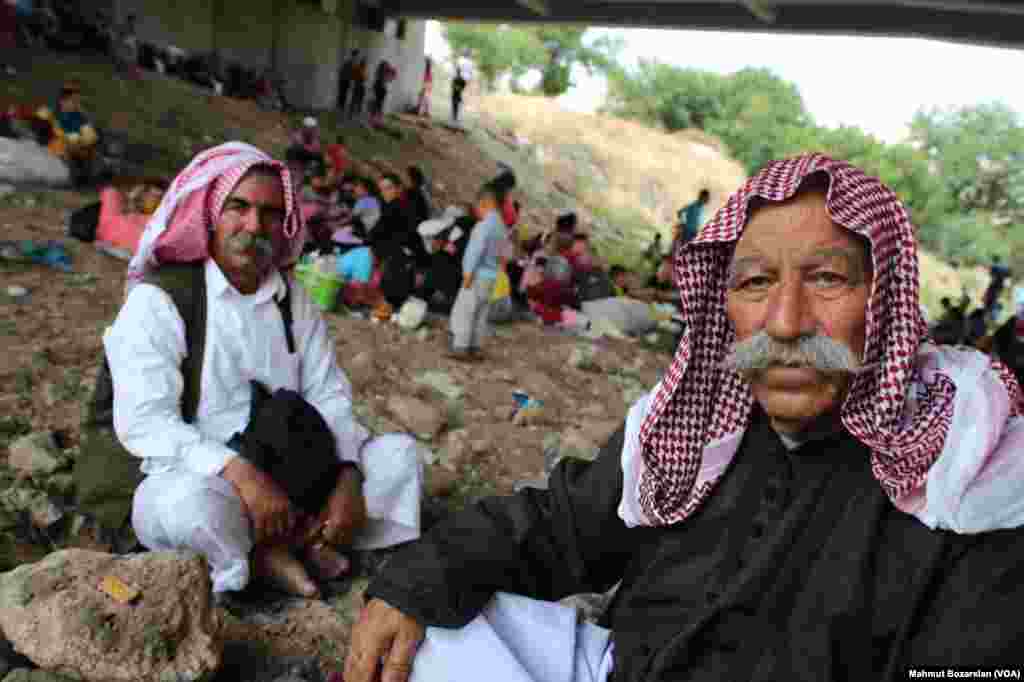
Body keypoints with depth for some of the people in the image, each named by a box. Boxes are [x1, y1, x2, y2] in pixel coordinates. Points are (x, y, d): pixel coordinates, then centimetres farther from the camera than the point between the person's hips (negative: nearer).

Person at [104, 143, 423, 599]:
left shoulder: (294, 300, 6)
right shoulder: (158, 300, -11)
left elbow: (330, 397, 2)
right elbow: (143, 421, -20)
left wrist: (348, 478, -16)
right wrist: (242, 475, -31)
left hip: (288, 474, 5)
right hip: (193, 479, -5)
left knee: (398, 453, -5)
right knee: (196, 504, -38)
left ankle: (297, 538, -17)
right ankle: (291, 545, -9)